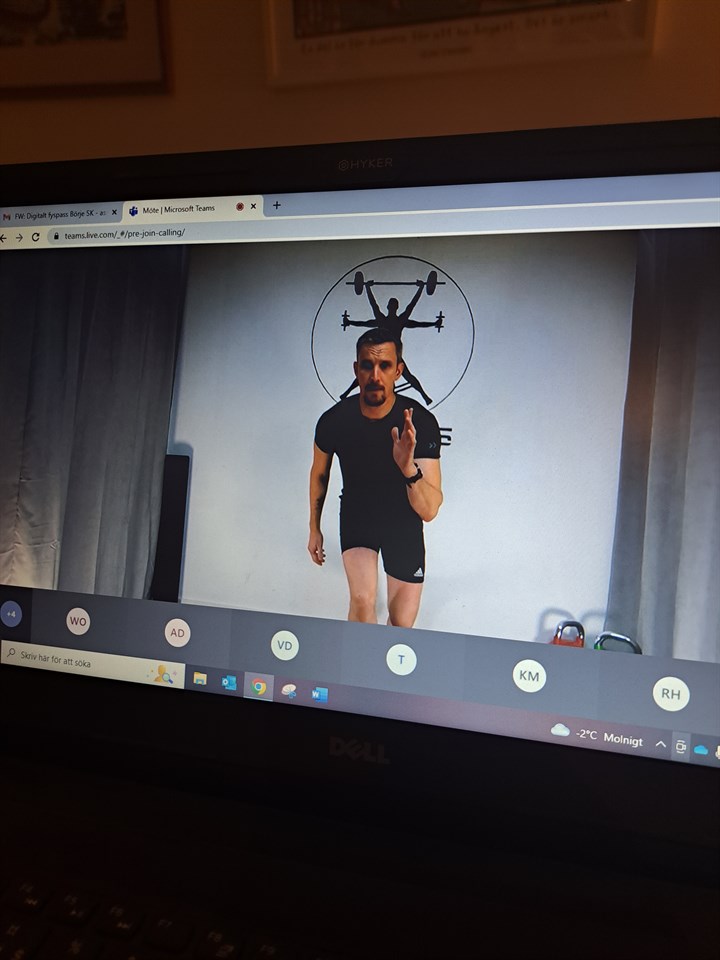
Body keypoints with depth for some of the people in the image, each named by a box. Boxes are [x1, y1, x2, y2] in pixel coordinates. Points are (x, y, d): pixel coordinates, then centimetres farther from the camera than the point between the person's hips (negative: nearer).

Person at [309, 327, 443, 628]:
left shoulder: (421, 423, -25)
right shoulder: (333, 421, -20)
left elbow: (429, 511, -28)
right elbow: (319, 473, 3)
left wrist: (409, 469, -47)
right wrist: (314, 528, 13)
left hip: (403, 521, 0)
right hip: (356, 515, 0)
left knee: (401, 623, 6)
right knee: (363, 600, -25)